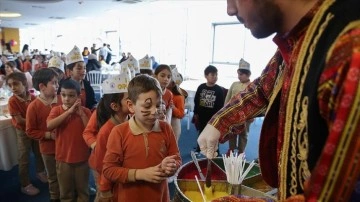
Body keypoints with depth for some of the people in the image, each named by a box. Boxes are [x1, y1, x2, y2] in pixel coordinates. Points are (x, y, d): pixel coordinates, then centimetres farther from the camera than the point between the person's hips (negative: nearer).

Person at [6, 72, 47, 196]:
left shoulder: (33, 97, -9)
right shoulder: (12, 101, -20)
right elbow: (19, 120, -20)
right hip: (23, 132, -4)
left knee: (39, 152, 19)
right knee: (24, 159, 5)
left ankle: (40, 172, 44)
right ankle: (25, 185, 20)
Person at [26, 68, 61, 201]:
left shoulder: (61, 100, -9)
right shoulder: (33, 106, -15)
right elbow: (30, 131, -9)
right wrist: (49, 135, -18)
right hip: (48, 149, -2)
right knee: (53, 178, 18)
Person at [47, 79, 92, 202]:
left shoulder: (85, 111, -6)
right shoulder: (56, 110, -5)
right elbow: (49, 125, -24)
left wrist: (81, 114, -20)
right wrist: (69, 111, -27)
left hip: (82, 158, 0)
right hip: (63, 158, 1)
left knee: (82, 190, 17)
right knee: (65, 192, 18)